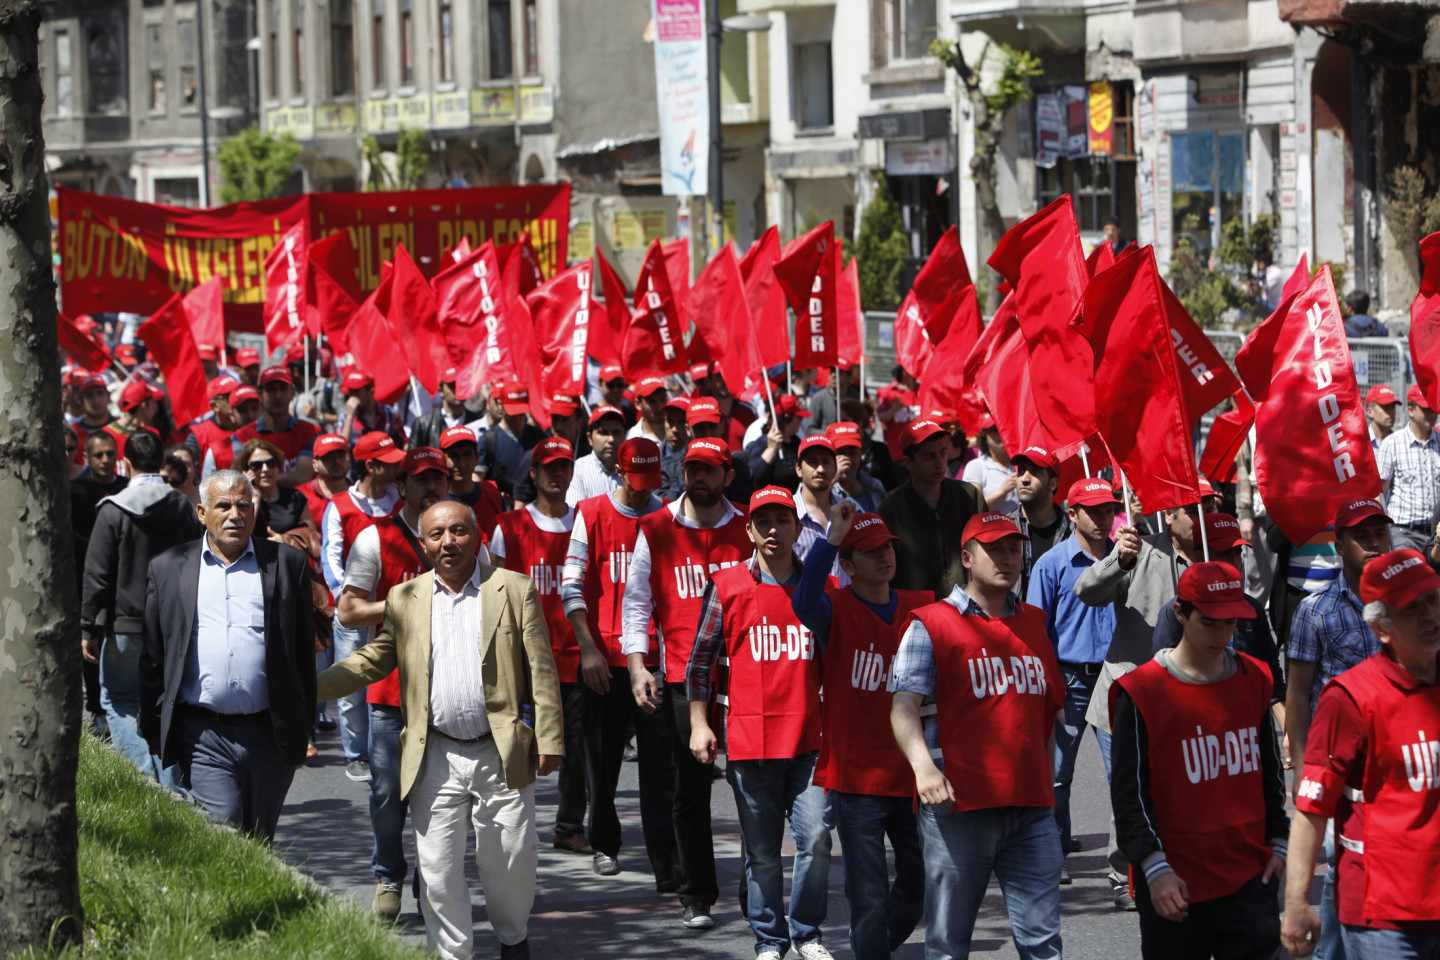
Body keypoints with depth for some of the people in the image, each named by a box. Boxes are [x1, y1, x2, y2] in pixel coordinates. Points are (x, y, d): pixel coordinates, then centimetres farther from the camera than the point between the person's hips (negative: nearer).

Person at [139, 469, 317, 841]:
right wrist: (152, 732, 7)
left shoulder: (287, 563, 7)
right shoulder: (168, 568, 8)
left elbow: (304, 649, 10)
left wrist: (303, 727, 7)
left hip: (269, 736, 1)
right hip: (202, 737, -1)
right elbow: (151, 659, 10)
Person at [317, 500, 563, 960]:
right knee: (437, 867, 0)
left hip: (501, 754, -1)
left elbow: (541, 671, 0)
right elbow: (373, 660, 12)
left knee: (510, 857, 8)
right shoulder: (404, 599, 9)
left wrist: (548, 740, -5)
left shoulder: (515, 590, 2)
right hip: (435, 761, 1)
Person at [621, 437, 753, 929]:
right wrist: (636, 665, -3)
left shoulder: (748, 529, 6)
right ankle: (697, 899, 10)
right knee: (691, 791, 2)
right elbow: (637, 600, 7)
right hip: (684, 679, 0)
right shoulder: (656, 530, 4)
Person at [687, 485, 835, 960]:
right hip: (749, 738, -1)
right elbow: (701, 658, 7)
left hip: (810, 738, 1)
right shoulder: (726, 586, 2)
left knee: (815, 838, -8)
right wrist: (699, 723, 2)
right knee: (762, 851, 5)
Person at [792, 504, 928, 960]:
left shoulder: (922, 608, 7)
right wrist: (832, 538, -37)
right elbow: (804, 604, -31)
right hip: (857, 777, -5)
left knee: (918, 888, 16)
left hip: (912, 776, 5)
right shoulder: (837, 608, -7)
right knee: (870, 898, -5)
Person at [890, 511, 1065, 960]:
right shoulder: (931, 624, -1)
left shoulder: (1034, 623, 17)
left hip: (1031, 805, 5)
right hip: (959, 803, -4)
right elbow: (904, 705, -12)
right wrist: (923, 765, -29)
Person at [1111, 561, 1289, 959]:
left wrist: (1279, 841, 14)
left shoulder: (1255, 680, 9)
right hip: (1176, 882, -4)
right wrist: (1155, 867, -15)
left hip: (1251, 876, 4)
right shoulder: (1141, 691, -7)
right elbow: (1129, 790, -8)